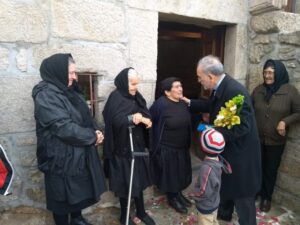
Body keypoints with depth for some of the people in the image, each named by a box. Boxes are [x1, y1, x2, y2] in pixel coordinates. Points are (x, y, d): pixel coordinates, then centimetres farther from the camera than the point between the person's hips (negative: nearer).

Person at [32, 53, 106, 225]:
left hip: (79, 153, 9)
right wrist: (93, 136, -18)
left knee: (79, 189, 23)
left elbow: (86, 117, 11)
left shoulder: (70, 91, 7)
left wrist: (96, 130, -9)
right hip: (61, 157, -8)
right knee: (62, 195, 11)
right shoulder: (46, 96, -21)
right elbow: (64, 127, -28)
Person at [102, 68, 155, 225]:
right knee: (125, 182, 7)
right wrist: (133, 118, -29)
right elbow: (115, 121, -25)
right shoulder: (116, 97, -14)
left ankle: (141, 212, 35)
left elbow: (146, 114, 9)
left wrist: (147, 120, -11)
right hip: (122, 149, -6)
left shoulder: (136, 96, 8)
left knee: (138, 180, 16)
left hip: (137, 146, 7)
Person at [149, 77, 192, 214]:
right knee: (170, 173, 10)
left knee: (180, 172, 20)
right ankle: (172, 199, 32)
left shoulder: (183, 103, 0)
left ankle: (179, 194, 42)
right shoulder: (161, 104, -22)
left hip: (182, 147, 7)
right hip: (166, 148, -7)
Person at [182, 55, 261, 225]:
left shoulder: (236, 91, -30)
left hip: (240, 151, -9)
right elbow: (211, 105, 18)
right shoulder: (219, 88, -2)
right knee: (225, 183, 27)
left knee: (242, 192, 8)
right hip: (226, 147, 10)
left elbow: (243, 126, -30)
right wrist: (189, 102, 16)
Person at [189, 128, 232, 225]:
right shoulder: (218, 160, -15)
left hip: (206, 207, -7)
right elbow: (228, 169, 5)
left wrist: (192, 194, -15)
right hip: (214, 202, 7)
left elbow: (204, 192, -30)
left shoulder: (207, 168, -38)